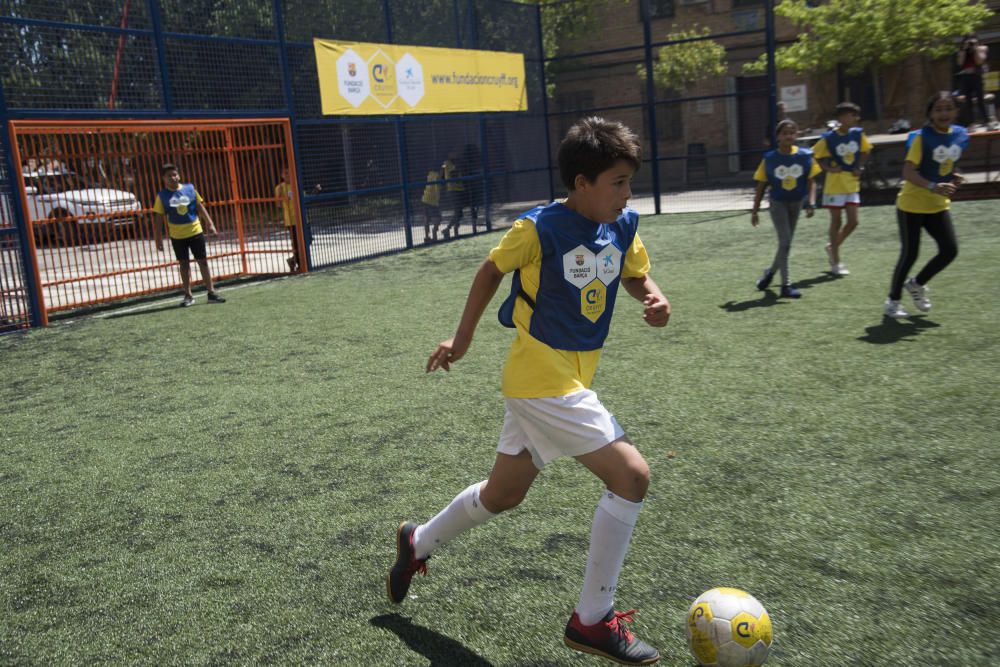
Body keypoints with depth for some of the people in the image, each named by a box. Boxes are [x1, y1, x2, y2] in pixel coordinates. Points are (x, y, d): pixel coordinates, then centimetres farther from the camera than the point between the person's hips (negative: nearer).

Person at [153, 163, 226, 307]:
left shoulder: (189, 188, 1)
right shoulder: (162, 196, -2)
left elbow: (200, 206, 7)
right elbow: (160, 217, 0)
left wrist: (209, 223, 1)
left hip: (195, 231, 1)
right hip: (177, 235, -1)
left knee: (203, 261, 4)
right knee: (184, 264, 6)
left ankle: (211, 292, 11)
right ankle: (188, 295, 15)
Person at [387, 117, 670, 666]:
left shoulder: (624, 227, 2)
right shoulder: (539, 229, -16)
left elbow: (635, 276, 18)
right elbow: (491, 269, -2)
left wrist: (654, 299, -5)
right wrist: (463, 337, 5)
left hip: (571, 377, 8)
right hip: (541, 378, -8)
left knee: (503, 494, 20)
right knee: (631, 474, -14)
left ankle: (418, 543, 45)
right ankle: (592, 620, 0)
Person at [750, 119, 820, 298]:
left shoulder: (805, 155, -7)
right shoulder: (769, 158, -8)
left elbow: (811, 182, -4)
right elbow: (761, 186, -2)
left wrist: (811, 203, -18)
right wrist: (755, 211, -3)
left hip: (796, 203, 3)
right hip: (778, 203, -3)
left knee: (786, 243, 12)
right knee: (785, 242, -13)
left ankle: (770, 271, 36)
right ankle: (786, 285, -8)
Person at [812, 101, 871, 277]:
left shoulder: (858, 134, 0)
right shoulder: (828, 137, -13)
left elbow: (866, 151, 15)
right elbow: (817, 156, -5)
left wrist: (859, 167, 2)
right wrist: (828, 168, -20)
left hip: (852, 184, 5)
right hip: (835, 185, -5)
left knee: (853, 222, 4)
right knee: (836, 222, 2)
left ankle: (832, 247, 27)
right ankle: (835, 262, 11)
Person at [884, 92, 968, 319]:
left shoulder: (960, 136, 3)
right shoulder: (921, 137, -17)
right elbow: (908, 172, -24)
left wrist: (953, 179, 1)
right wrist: (933, 187, -37)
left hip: (938, 206, 6)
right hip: (912, 205, -6)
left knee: (950, 250, 0)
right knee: (910, 254, -3)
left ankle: (916, 284, 24)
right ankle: (892, 301, 15)